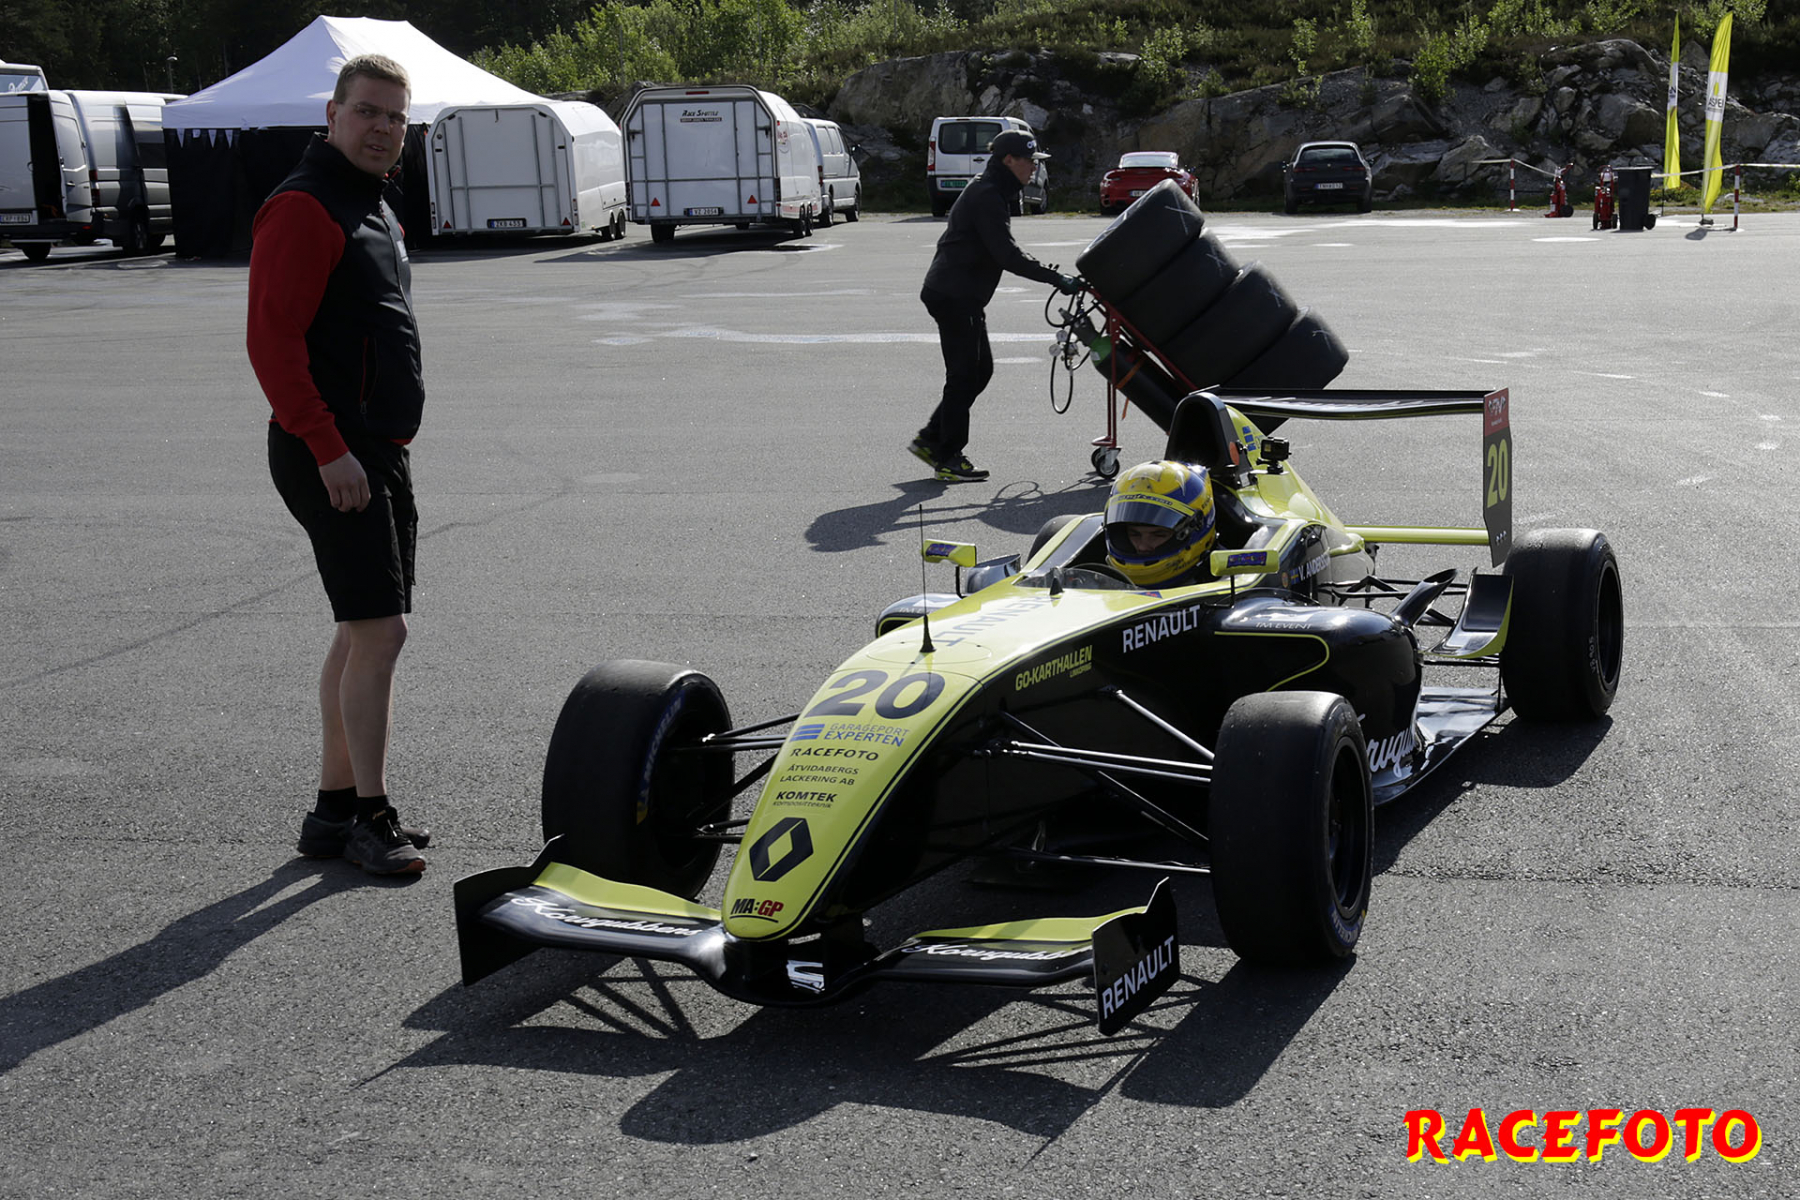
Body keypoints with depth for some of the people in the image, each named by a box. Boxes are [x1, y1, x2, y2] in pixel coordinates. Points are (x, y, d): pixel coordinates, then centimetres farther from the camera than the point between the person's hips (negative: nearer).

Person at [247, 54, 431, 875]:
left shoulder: (374, 209, 17)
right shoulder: (303, 208, -13)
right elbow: (271, 341, -20)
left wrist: (387, 445, 19)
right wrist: (329, 450, -23)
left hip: (381, 451, 10)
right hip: (334, 457, -10)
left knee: (362, 633, 13)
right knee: (379, 630, -10)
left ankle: (334, 810, 22)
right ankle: (369, 817, 0)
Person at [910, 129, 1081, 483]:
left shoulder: (994, 193, 16)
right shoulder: (986, 196, -18)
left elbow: (1002, 252, 24)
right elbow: (1006, 254, -25)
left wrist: (1048, 273, 18)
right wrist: (1055, 278, -25)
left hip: (964, 295, 10)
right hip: (953, 295, -10)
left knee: (981, 369, 13)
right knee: (964, 374, -5)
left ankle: (930, 439, 19)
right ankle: (949, 460, 3)